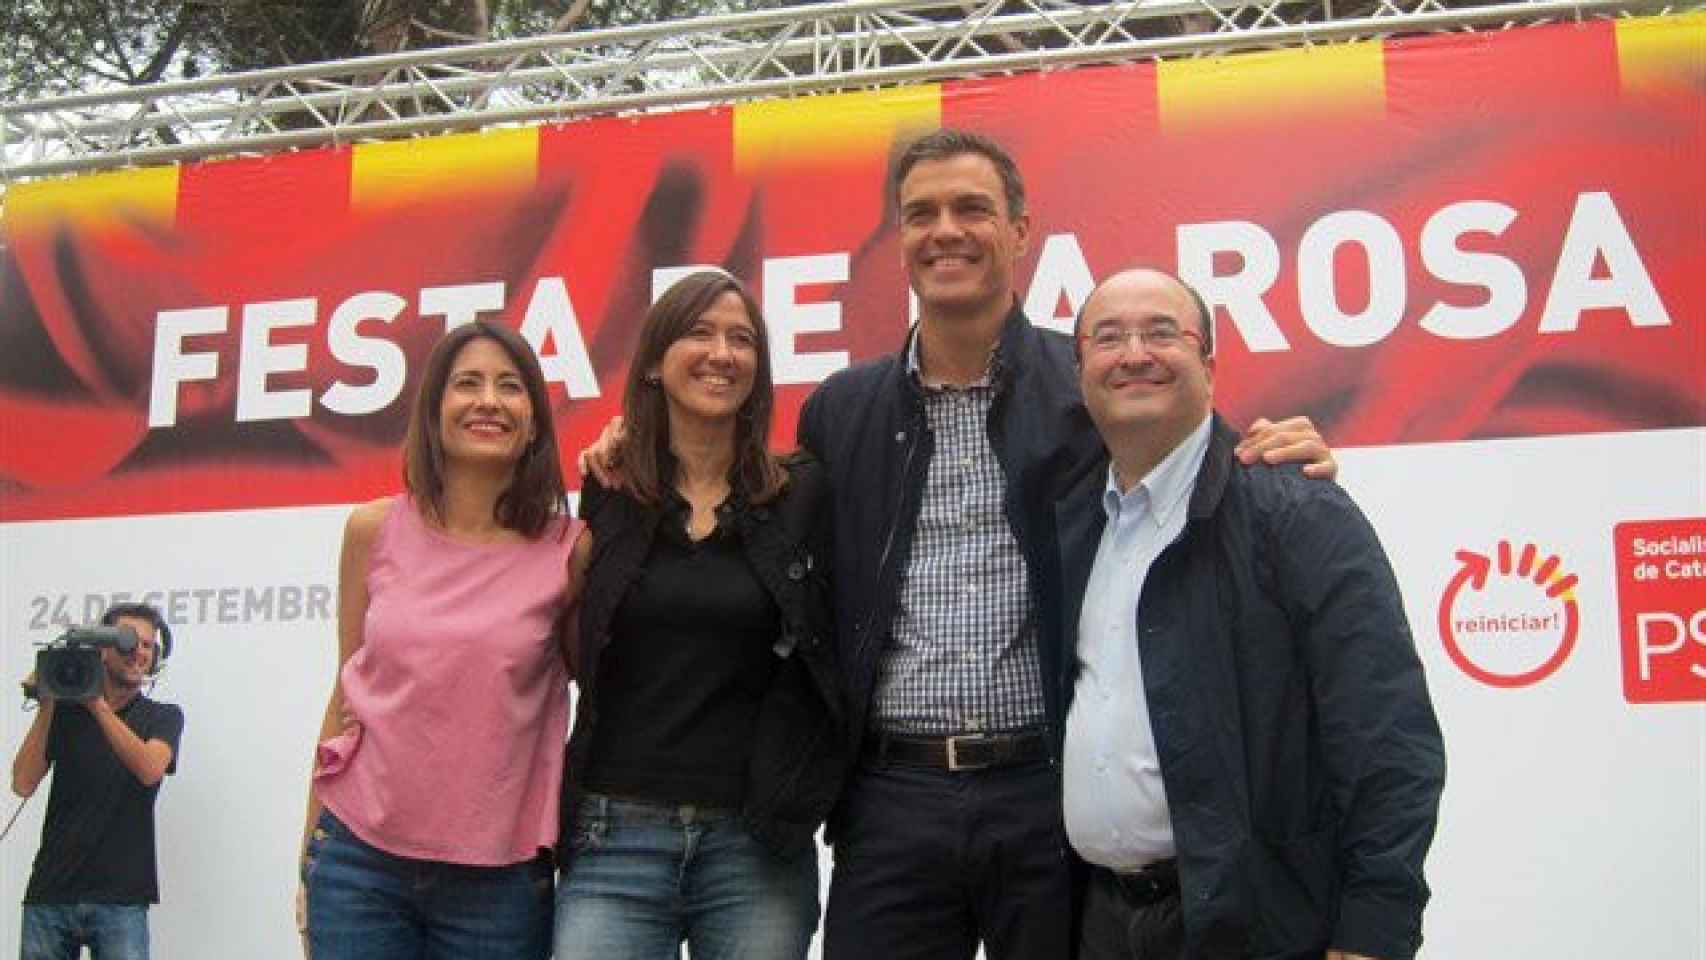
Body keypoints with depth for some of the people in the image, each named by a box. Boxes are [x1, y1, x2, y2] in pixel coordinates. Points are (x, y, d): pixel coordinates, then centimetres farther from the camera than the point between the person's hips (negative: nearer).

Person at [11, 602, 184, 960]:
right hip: (50, 891, 2)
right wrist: (46, 706, -5)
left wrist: (98, 704, -16)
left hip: (120, 895, -1)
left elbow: (150, 769, -13)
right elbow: (23, 784, 0)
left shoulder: (163, 716, 7)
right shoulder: (66, 711, 10)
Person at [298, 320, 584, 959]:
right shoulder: (374, 530, 2)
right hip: (360, 854, 1)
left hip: (499, 878, -1)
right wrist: (309, 856, 11)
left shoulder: (568, 549, -4)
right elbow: (347, 693, 9)